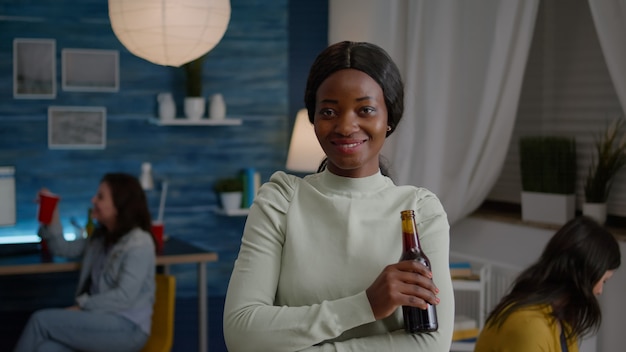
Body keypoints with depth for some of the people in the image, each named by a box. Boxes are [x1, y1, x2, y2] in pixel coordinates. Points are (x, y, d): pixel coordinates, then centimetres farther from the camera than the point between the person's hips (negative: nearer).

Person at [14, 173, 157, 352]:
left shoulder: (139, 244, -12)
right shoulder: (102, 237, 14)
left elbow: (124, 297, -19)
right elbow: (63, 248, 19)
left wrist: (81, 307, -17)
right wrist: (51, 218, 4)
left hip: (127, 327, -7)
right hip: (101, 318, 7)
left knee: (41, 320, -17)